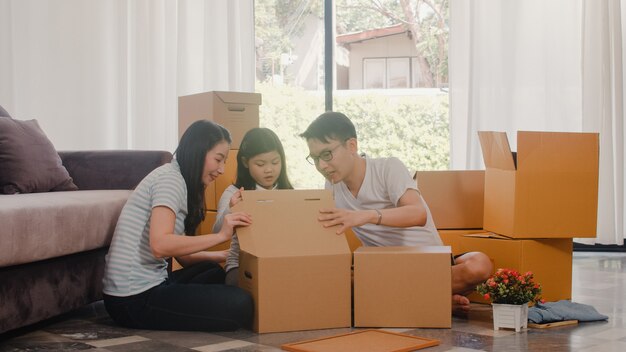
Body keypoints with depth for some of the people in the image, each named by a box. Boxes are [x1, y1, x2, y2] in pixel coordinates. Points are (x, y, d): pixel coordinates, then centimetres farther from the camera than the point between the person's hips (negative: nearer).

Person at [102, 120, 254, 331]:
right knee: (241, 305, -17)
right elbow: (160, 245, -28)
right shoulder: (170, 179, -12)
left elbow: (182, 256, 15)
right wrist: (221, 236, -24)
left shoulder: (175, 179, 18)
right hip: (136, 300, -10)